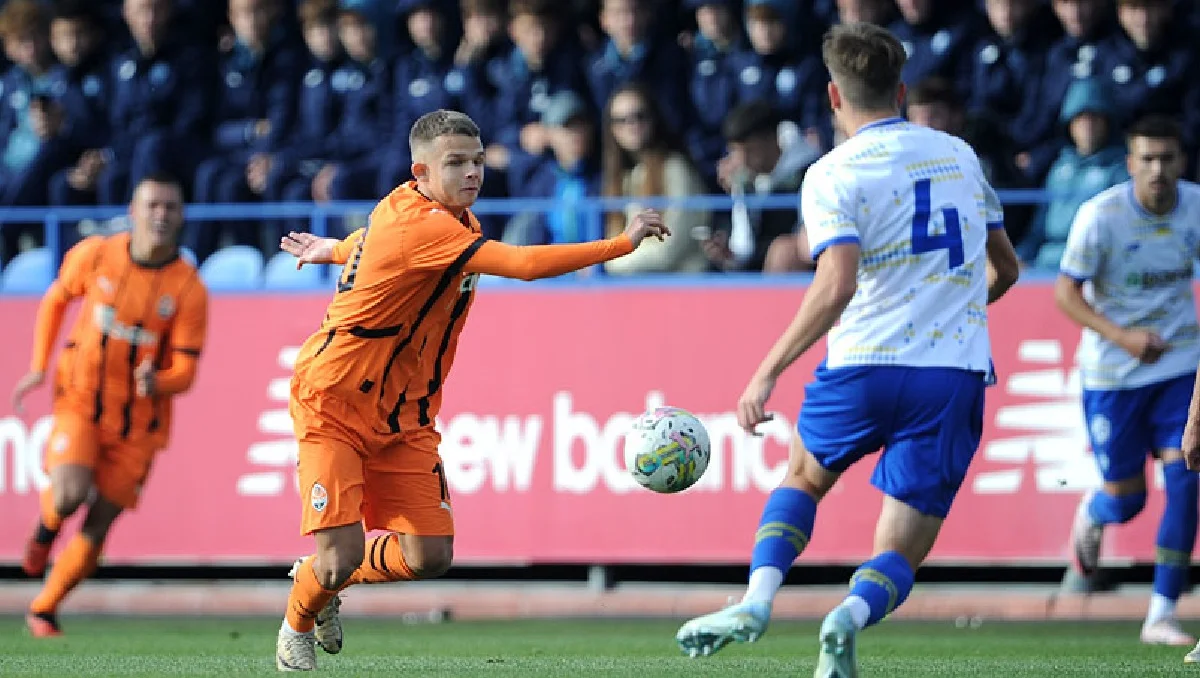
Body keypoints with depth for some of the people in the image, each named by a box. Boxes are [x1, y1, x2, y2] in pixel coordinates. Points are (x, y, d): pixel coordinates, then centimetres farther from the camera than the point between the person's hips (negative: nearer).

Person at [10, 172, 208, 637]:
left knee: (96, 529, 3)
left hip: (139, 420, 1)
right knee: (70, 494, -26)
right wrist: (38, 367, 5)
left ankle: (45, 609, 26)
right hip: (80, 401, 0)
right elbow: (56, 299, 11)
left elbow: (185, 371, -11)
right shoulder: (94, 255, -9)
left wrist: (157, 383, -33)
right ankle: (47, 524, 11)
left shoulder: (189, 290, -13)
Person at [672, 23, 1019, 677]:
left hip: (863, 365, -2)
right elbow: (1004, 268, 22)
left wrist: (767, 372, -16)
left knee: (802, 477, 28)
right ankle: (852, 617, -28)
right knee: (898, 558, 5)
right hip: (954, 376, 2)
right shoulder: (958, 154, 12)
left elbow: (837, 286, -19)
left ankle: (757, 601, 5)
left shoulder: (833, 175, -4)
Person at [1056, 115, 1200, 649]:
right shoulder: (1100, 215, -17)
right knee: (1125, 501, 5)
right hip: (1111, 373, -3)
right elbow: (1065, 292, -13)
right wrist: (1123, 337, -26)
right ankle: (1091, 516, 44)